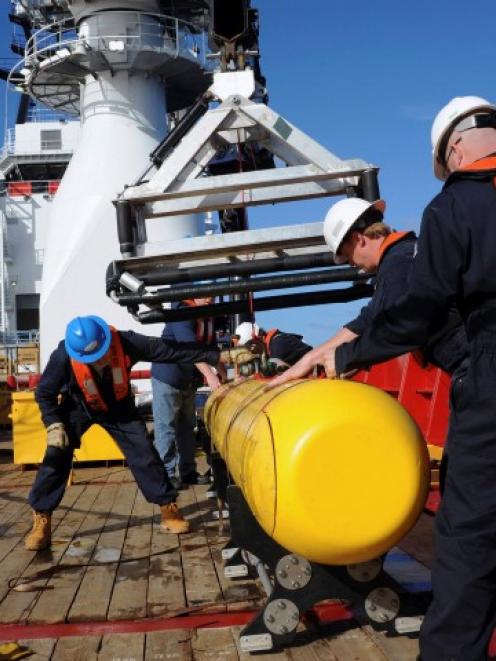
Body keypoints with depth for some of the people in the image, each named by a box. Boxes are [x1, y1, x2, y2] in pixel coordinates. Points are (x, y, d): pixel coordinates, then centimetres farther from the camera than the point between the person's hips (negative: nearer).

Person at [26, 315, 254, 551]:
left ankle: (168, 510, 8)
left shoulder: (125, 342, -33)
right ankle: (41, 521, -2)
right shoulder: (64, 356, -34)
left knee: (144, 454, -6)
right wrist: (53, 425, -29)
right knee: (57, 456, -14)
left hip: (118, 406, 1)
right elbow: (44, 392, -17)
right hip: (78, 408, -1)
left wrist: (223, 355, -31)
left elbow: (173, 350, -30)